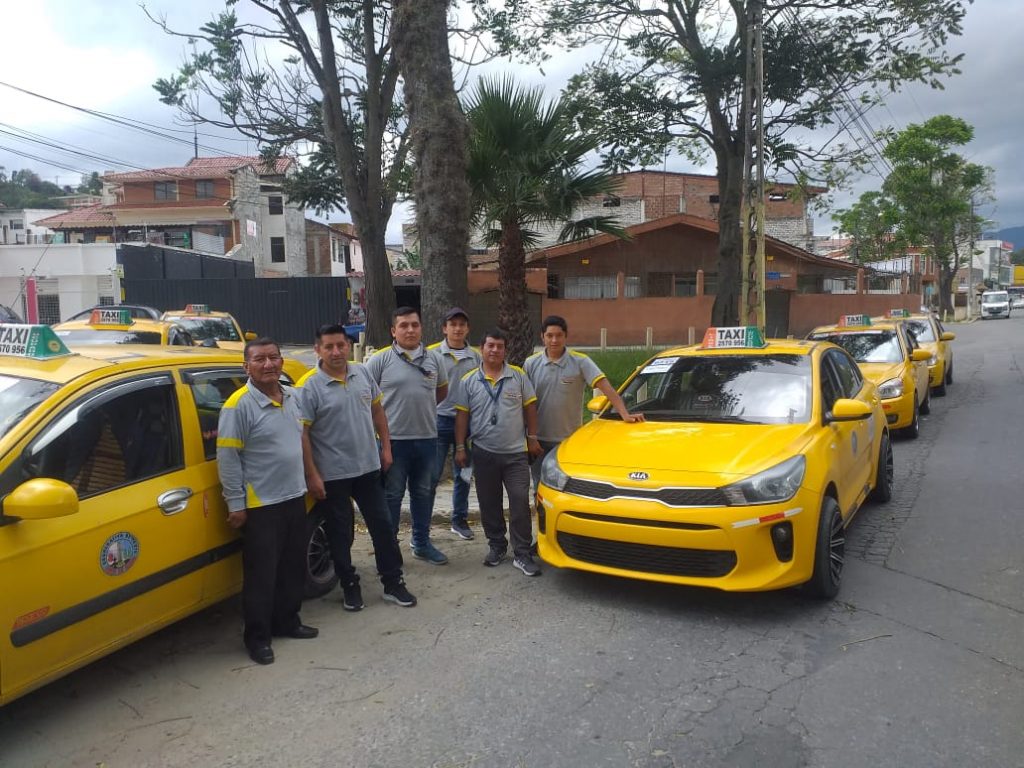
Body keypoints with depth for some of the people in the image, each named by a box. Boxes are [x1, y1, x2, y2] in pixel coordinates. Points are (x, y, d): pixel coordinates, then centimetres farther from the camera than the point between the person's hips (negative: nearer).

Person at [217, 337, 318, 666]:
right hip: (261, 505, -7)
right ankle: (257, 637, 17)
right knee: (262, 574, 2)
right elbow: (227, 458, -15)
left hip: (295, 498, 7)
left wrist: (307, 480, 16)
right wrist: (236, 504, -15)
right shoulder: (238, 405, -15)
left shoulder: (292, 398, 6)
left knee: (293, 567, 17)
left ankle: (287, 621, 34)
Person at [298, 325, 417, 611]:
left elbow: (377, 411, 12)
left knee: (382, 525, 10)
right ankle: (350, 587, 25)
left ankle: (393, 583, 23)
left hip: (368, 467, 5)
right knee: (340, 534, 9)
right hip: (333, 474, -4)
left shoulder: (362, 374, 1)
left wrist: (386, 447, 9)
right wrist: (312, 475, -16)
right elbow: (301, 434, -14)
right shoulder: (309, 387, -14)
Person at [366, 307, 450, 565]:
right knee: (392, 495, 5)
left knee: (423, 492, 15)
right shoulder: (380, 360, -6)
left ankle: (422, 543, 29)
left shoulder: (434, 359, 7)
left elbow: (442, 390, 20)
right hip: (393, 439, -4)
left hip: (427, 438, 4)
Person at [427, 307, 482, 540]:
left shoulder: (476, 357, 7)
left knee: (463, 475, 13)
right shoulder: (432, 354, -2)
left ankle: (460, 520, 26)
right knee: (432, 475, -2)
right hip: (439, 420, -3)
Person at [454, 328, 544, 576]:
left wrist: (532, 438, 2)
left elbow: (529, 408, 6)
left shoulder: (519, 376, 2)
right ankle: (496, 546, 27)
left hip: (516, 452, -1)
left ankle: (522, 554, 3)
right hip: (484, 453, 1)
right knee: (489, 504, 10)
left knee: (520, 502, -3)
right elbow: (462, 415, 4)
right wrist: (460, 447, 1)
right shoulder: (468, 381, 2)